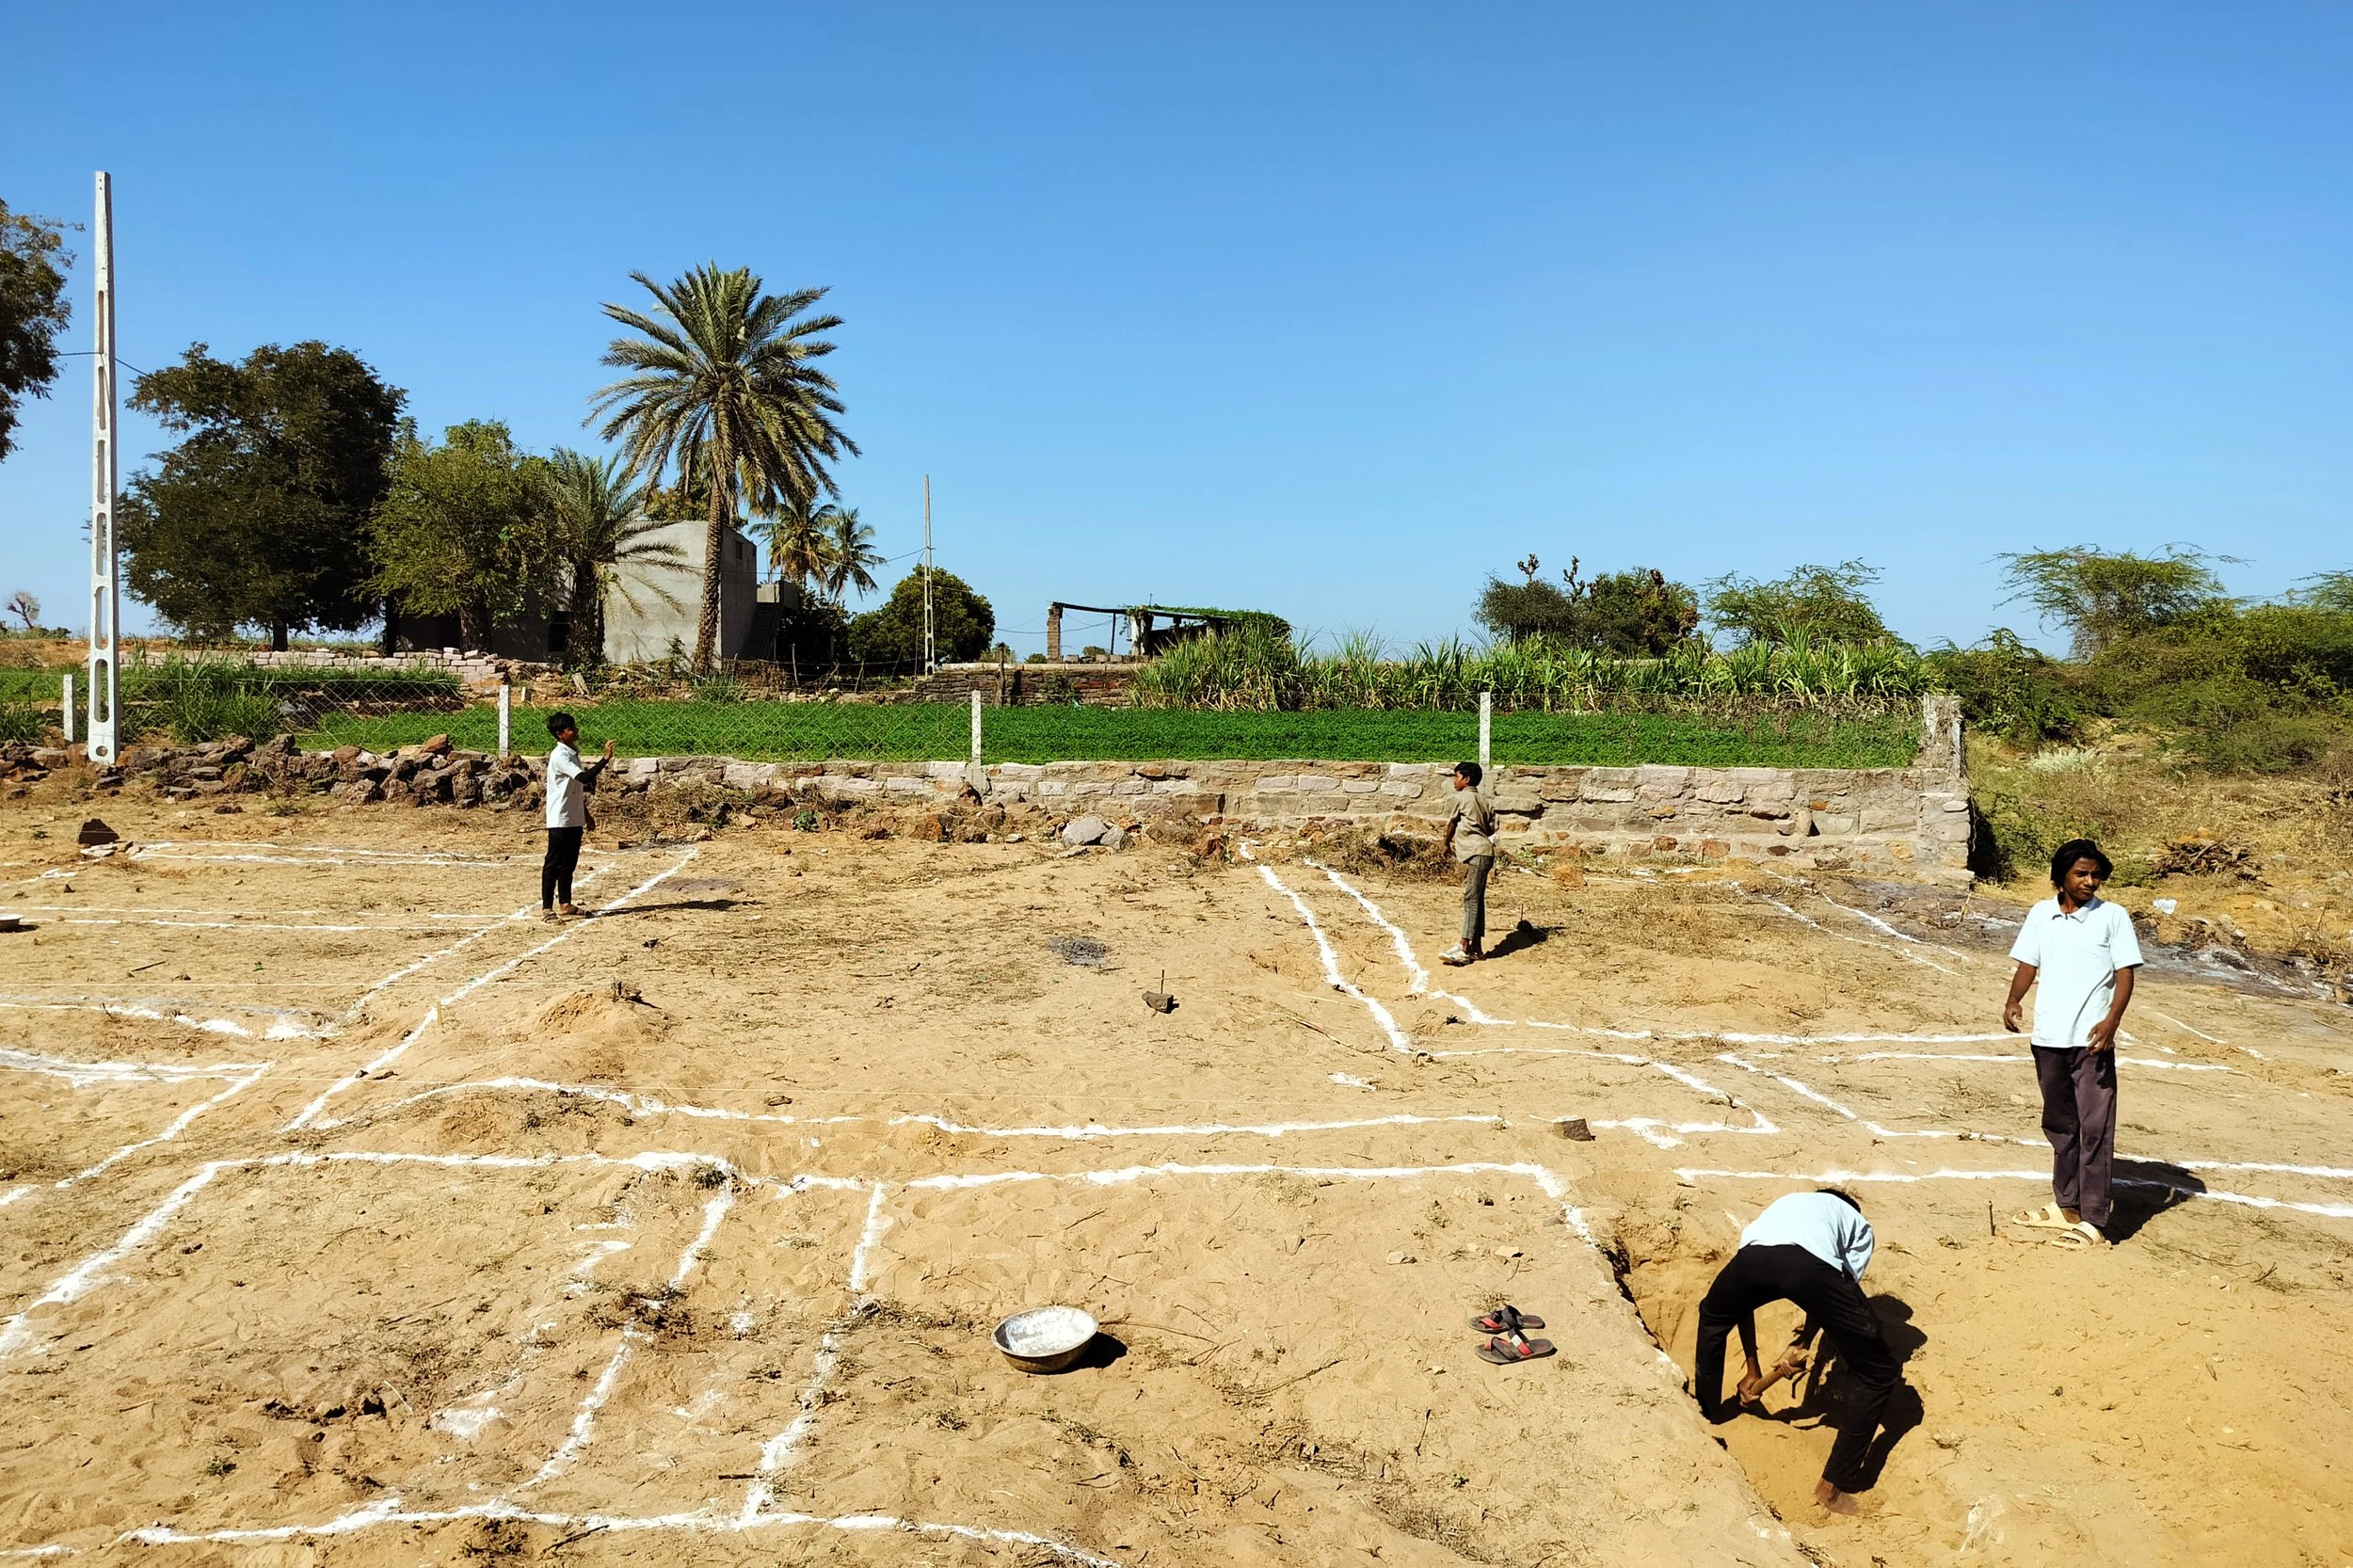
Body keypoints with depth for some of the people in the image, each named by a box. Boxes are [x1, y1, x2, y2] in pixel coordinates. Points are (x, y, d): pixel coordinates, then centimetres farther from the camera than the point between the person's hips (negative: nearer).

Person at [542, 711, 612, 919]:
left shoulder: (573, 753, 12)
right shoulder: (559, 757, -17)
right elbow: (584, 777, -30)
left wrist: (585, 813, 21)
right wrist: (605, 758, -32)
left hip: (574, 819, 9)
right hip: (560, 820, -9)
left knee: (569, 863, 14)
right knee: (553, 864, -3)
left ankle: (565, 904, 21)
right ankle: (547, 907, 0)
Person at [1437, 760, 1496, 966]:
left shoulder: (1462, 797, -3)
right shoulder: (1483, 800, 18)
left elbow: (1451, 824, 10)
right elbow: (1491, 828, 17)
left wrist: (1446, 842, 29)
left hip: (1475, 854, -9)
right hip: (1485, 851, 9)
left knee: (1471, 900, -13)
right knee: (1477, 901, 10)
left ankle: (1464, 949, -19)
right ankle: (1475, 948, 12)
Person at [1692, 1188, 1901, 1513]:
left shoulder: (1779, 1207, 46)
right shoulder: (1858, 1225, 39)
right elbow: (1839, 1292, 22)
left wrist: (1753, 1371, 49)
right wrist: (1803, 1343, 24)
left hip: (1754, 1255, 3)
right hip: (1813, 1263, -3)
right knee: (1880, 1375, 19)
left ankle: (1707, 1411, 53)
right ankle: (1834, 1484, 23)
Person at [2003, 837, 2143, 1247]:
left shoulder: (2113, 917, -2)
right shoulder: (2041, 914, 9)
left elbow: (2125, 974, -6)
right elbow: (2028, 964, 12)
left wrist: (2112, 1021, -21)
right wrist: (2013, 1001, -8)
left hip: (2091, 1040, -4)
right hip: (2048, 1038, 5)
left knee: (2094, 1129, -4)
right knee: (2059, 1125, 16)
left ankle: (2094, 1220, 0)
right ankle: (2065, 1205, 30)